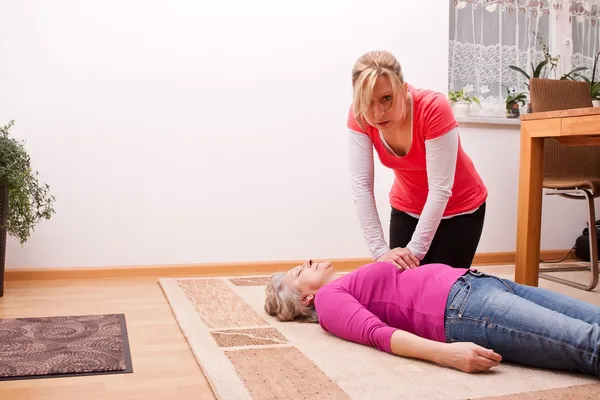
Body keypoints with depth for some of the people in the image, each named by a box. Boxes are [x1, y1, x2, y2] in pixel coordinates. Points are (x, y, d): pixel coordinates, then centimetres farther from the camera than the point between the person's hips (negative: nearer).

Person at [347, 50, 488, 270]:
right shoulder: (359, 116, -22)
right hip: (407, 209, 3)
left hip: (458, 209, -3)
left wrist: (415, 250, -30)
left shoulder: (433, 107, -33)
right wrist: (380, 251, -29)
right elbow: (360, 186, -24)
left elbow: (440, 188, -31)